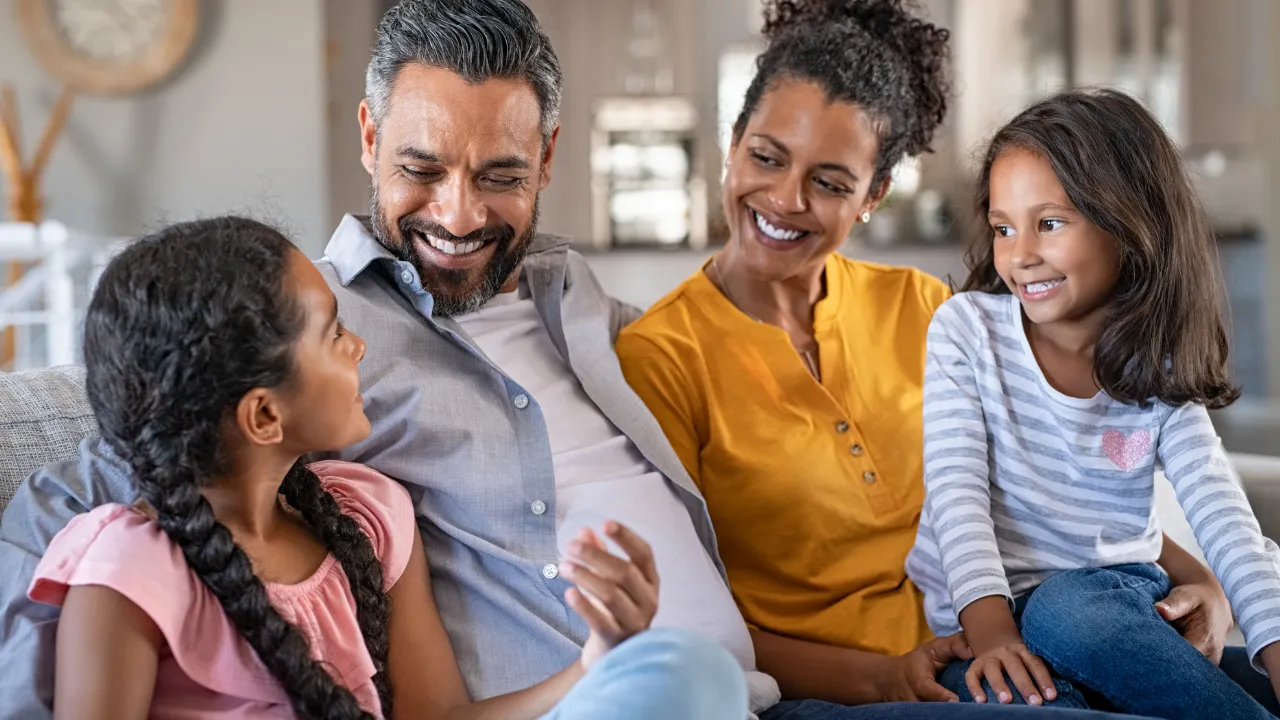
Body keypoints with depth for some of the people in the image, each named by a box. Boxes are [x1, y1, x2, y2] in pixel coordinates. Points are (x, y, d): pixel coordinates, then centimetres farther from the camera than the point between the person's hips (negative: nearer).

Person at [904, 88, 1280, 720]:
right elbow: (956, 488, -10)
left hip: (1121, 601, 2)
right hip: (984, 620, -1)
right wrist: (992, 630, -24)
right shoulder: (966, 328, -2)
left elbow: (1223, 517, -7)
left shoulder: (1160, 370, 3)